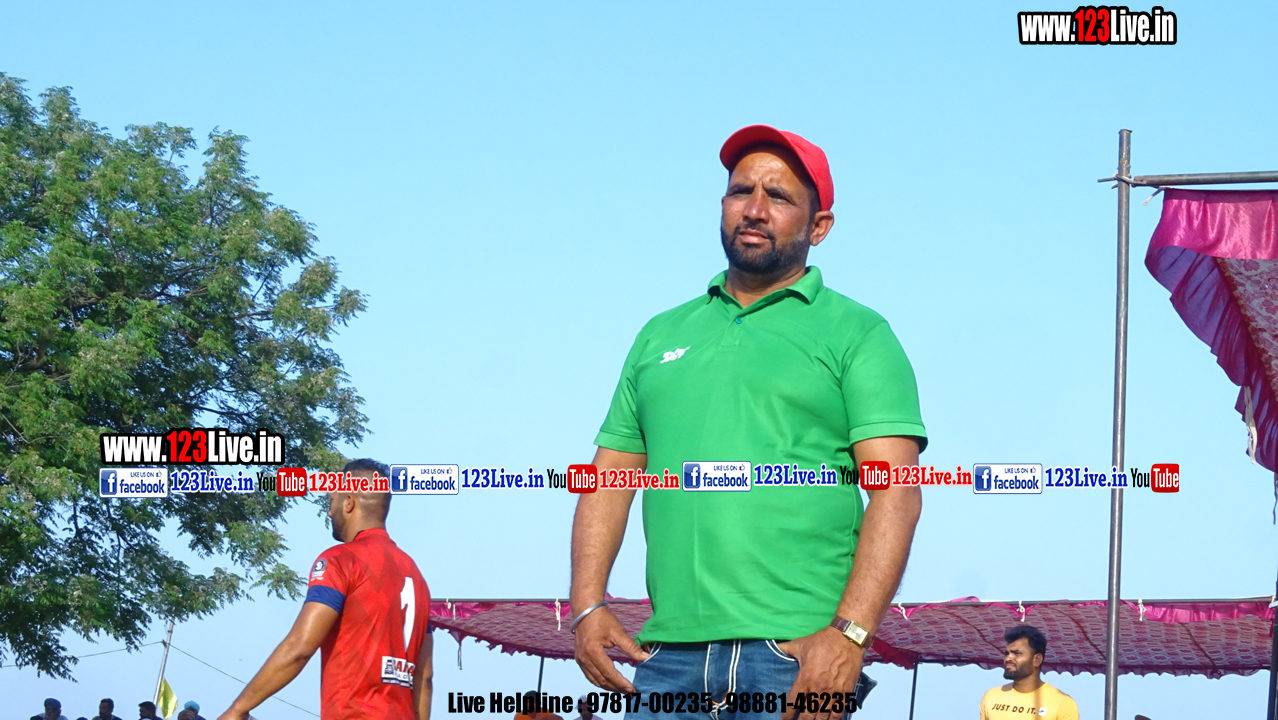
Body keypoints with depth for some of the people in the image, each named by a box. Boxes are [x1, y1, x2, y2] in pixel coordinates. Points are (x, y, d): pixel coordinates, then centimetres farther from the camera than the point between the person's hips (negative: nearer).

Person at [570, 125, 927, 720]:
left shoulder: (856, 333, 5)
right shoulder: (662, 336, 21)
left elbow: (896, 492, -6)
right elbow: (610, 479, 17)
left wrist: (850, 633, -18)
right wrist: (587, 606, 1)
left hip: (796, 655, -4)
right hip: (668, 657, 4)